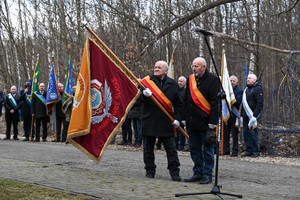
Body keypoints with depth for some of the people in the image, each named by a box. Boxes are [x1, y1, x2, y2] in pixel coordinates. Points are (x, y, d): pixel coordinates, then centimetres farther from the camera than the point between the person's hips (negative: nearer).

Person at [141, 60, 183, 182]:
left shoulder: (172, 84, 9)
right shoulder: (147, 81, 5)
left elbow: (178, 103, 13)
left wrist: (177, 118, 1)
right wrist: (143, 94, -25)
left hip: (166, 122, 0)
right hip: (149, 120, 0)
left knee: (171, 149, -1)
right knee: (148, 148, 6)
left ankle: (174, 172, 4)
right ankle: (150, 171, 18)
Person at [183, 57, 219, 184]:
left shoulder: (212, 80, -6)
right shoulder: (190, 79, 13)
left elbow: (215, 102, -10)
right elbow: (186, 100, 20)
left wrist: (212, 123, -15)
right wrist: (184, 118, 14)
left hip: (206, 122, -6)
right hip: (192, 122, 6)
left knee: (207, 150, 1)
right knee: (194, 149, 11)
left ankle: (207, 175, 8)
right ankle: (198, 173, 20)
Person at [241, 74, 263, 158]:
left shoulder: (257, 89, -8)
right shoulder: (246, 89, 19)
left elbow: (260, 103, -14)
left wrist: (255, 115, -20)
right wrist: (242, 114, 16)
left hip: (252, 115, -8)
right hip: (245, 116, 8)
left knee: (253, 133, -6)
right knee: (246, 133, 8)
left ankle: (256, 151, 1)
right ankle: (249, 150, 14)